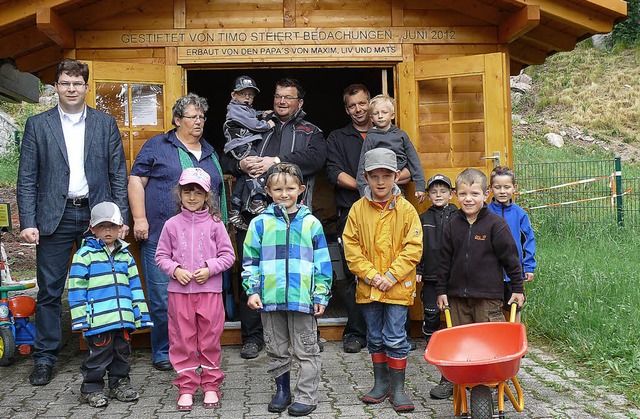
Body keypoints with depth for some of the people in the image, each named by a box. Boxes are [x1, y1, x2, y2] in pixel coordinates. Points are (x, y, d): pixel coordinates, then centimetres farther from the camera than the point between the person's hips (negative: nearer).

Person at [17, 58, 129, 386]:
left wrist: (121, 218, -2)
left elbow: (118, 174, 6)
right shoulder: (37, 125, 6)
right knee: (49, 290, 3)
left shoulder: (106, 123, 8)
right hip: (55, 217, 0)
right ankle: (45, 358, 15)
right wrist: (27, 222, -7)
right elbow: (27, 178, 3)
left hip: (96, 215, 1)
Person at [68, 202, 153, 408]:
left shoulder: (125, 255, 13)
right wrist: (80, 318, -10)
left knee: (122, 352, 13)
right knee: (100, 353, 0)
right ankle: (91, 388, 16)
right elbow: (76, 288, -5)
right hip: (98, 319, -5)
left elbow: (135, 286, 15)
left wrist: (141, 315, 10)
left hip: (123, 318, 5)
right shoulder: (85, 254, -3)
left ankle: (120, 384, 28)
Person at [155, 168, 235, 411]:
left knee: (210, 340, 6)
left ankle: (211, 386, 20)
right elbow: (161, 256, 8)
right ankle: (186, 387, 18)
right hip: (179, 291, 1)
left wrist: (209, 268, -11)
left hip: (209, 291, -1)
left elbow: (228, 256, 3)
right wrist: (175, 270, -9)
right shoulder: (172, 224, 3)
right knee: (183, 341, 6)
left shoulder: (214, 223, 1)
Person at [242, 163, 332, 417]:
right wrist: (252, 290, -2)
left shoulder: (311, 223, 3)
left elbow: (322, 262, 4)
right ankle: (282, 391, 29)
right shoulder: (260, 223, 4)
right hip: (270, 299, 1)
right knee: (276, 350, 14)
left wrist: (321, 295, 1)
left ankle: (306, 396, 16)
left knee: (306, 350, 6)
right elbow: (250, 261, 7)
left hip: (302, 299, -1)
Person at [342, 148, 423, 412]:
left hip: (397, 287, -3)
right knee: (375, 338, 14)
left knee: (395, 338, 0)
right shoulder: (358, 209, 1)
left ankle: (397, 388, 14)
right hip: (368, 287, 3)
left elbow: (413, 247, -7)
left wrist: (391, 275, -14)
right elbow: (351, 246, 0)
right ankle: (381, 383, 28)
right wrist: (369, 274, -11)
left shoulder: (406, 209, -4)